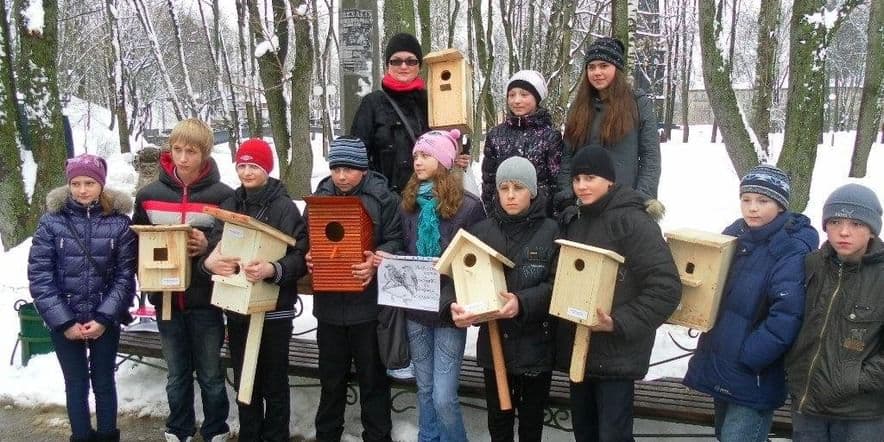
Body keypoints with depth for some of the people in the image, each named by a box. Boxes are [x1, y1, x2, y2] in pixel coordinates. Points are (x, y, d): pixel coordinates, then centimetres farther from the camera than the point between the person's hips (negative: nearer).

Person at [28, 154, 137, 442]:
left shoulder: (119, 222, -5)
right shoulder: (52, 221, -5)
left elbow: (126, 275, -5)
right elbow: (39, 276, -6)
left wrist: (104, 318, -14)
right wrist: (64, 321, -12)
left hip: (105, 320, 0)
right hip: (64, 322, 0)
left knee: (104, 383, 12)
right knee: (76, 385, 11)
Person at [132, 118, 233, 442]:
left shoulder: (223, 195, -8)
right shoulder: (148, 194, 2)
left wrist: (209, 248, -19)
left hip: (205, 300, -3)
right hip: (165, 299, 3)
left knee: (210, 374, 10)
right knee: (177, 375, 17)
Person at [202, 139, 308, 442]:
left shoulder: (284, 207, -7)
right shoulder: (229, 205, 8)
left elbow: (301, 257, -13)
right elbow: (212, 247, 2)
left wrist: (272, 270, -31)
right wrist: (210, 262, -21)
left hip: (274, 309, -4)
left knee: (274, 384, 6)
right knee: (244, 382, 15)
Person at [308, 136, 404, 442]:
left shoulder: (383, 198, -7)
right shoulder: (320, 196, 6)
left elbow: (396, 240, -7)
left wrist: (376, 262, -24)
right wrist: (309, 258, -7)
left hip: (368, 303, -4)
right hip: (329, 303, 4)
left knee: (372, 377, 9)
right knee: (331, 377, 18)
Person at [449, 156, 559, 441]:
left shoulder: (551, 231, -5)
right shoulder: (482, 231, 2)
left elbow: (558, 286, -12)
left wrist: (523, 303, -29)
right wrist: (457, 306, -24)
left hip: (536, 343, -2)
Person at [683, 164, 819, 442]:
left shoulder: (793, 250, -16)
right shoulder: (734, 235, 6)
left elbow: (787, 314, -24)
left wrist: (747, 356, -21)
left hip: (754, 377, -8)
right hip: (720, 366, 8)